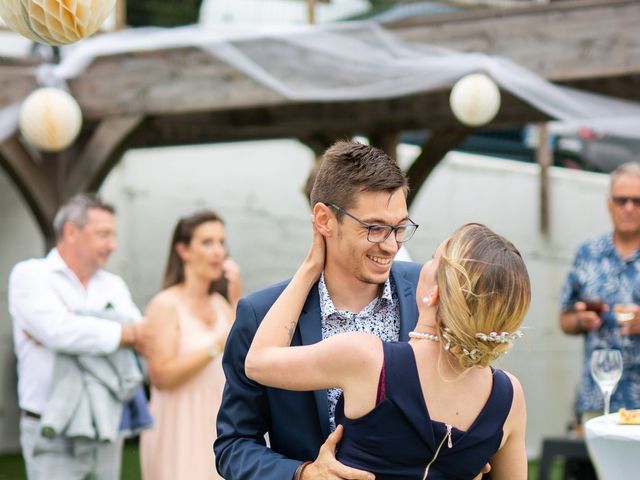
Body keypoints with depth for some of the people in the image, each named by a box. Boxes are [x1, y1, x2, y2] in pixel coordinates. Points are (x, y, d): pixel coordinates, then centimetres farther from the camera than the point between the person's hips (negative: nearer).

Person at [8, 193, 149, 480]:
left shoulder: (113, 285, 15)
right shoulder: (31, 275, -2)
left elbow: (144, 339, -1)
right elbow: (59, 331, -20)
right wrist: (125, 333, -6)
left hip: (107, 432, 6)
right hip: (54, 433, -6)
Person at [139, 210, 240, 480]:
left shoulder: (219, 304, 12)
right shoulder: (165, 305, -7)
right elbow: (161, 375, -16)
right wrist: (215, 348, -22)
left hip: (216, 431, 6)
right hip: (180, 434, -6)